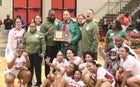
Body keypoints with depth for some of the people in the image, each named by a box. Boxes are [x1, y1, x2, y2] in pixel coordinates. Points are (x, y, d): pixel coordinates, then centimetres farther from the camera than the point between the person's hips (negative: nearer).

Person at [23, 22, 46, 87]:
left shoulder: (40, 34, -1)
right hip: (28, 54, 3)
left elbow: (43, 44, -4)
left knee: (38, 69, 5)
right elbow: (23, 44, 11)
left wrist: (43, 53, -11)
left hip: (37, 54, -2)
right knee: (30, 69, 11)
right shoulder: (26, 34, 8)